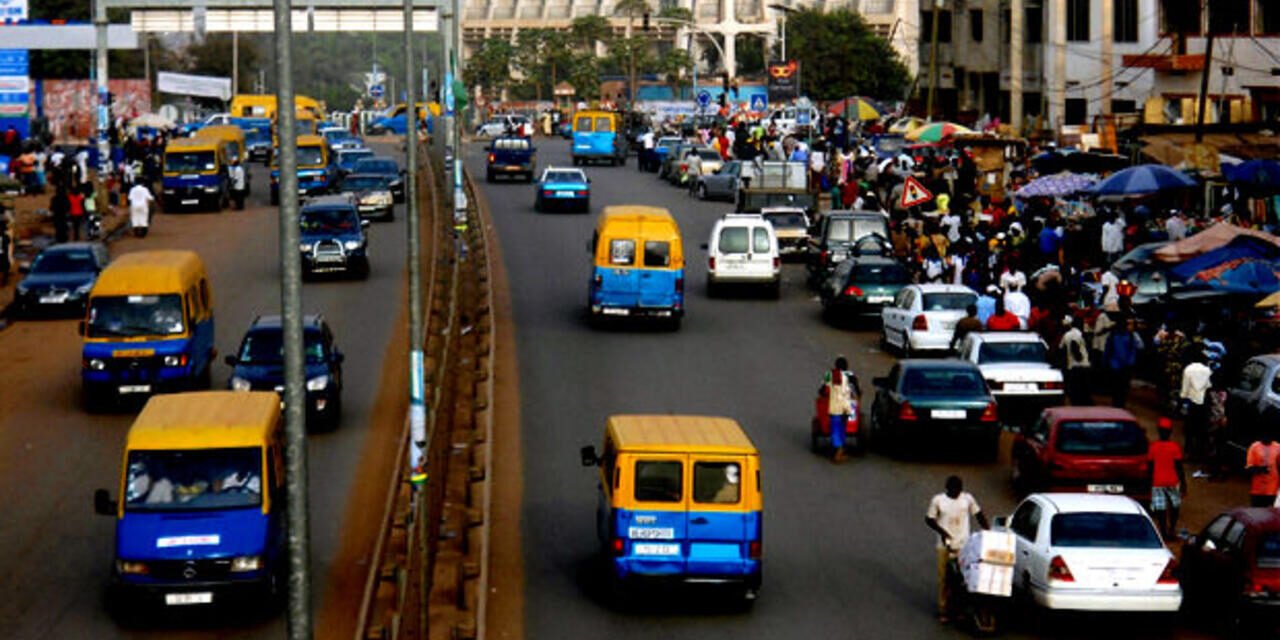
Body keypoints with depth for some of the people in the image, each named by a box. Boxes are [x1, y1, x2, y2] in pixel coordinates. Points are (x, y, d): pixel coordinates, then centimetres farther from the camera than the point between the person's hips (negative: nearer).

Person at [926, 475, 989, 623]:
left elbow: (978, 515, 11)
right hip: (945, 546, -1)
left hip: (964, 546, 1)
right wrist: (942, 531, -12)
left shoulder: (967, 498, 3)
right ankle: (943, 610, 6)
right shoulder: (938, 500, -1)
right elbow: (929, 519, 3)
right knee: (944, 578, -1)